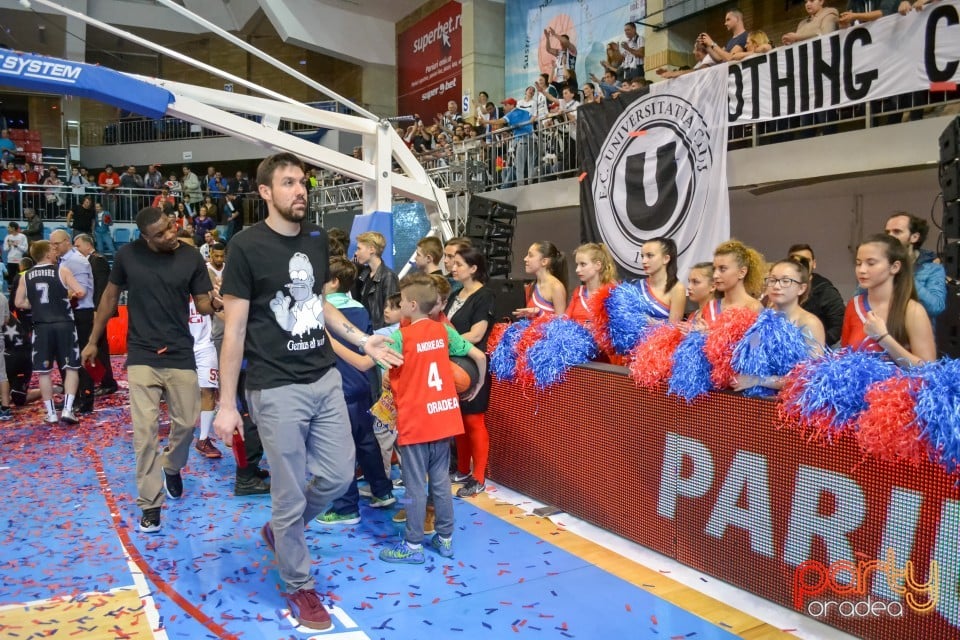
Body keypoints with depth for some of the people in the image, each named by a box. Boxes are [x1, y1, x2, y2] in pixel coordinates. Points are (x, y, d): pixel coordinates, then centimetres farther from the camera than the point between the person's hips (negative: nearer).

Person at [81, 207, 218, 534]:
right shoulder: (127, 255, -5)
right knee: (145, 430, -4)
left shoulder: (191, 258, -5)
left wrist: (216, 303, -28)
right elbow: (110, 296, 7)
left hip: (180, 354, 1)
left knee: (187, 423, 8)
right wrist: (93, 340, 11)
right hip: (141, 355, -1)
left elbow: (202, 304, -4)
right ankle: (150, 504, 6)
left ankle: (172, 468, 40)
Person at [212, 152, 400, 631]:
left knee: (339, 476, 13)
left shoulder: (317, 239, 7)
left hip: (325, 379, 6)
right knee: (290, 496, 5)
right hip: (277, 390, -6)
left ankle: (280, 530, 40)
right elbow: (234, 329, -10)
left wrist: (363, 342, 10)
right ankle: (300, 587, 27)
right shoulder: (247, 247, -11)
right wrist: (226, 404, -9)